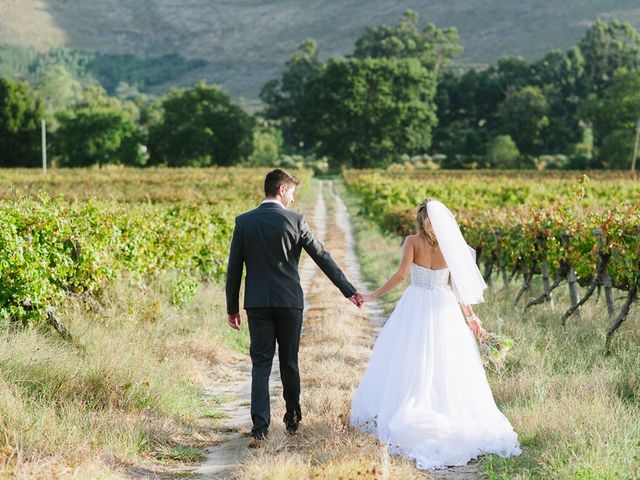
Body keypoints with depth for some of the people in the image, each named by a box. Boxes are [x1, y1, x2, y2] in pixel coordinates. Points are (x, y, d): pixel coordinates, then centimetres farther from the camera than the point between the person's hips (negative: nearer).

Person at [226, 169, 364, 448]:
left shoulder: (243, 222, 1)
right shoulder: (294, 221, -4)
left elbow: (234, 268, 2)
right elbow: (322, 257, -2)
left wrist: (232, 308, 10)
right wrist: (349, 290, 5)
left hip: (257, 304, 1)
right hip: (289, 302, -1)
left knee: (260, 365, 0)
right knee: (289, 363, 13)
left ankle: (260, 427, -12)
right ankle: (292, 420, 25)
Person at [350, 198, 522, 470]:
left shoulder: (413, 242, -7)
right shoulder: (451, 244, -1)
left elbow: (400, 275, -16)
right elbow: (460, 285, 1)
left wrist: (373, 296, -8)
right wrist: (472, 317, 9)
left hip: (415, 307, -2)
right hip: (443, 308, 2)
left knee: (408, 364, 7)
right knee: (444, 366, 8)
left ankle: (398, 416, 7)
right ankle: (450, 415, 5)